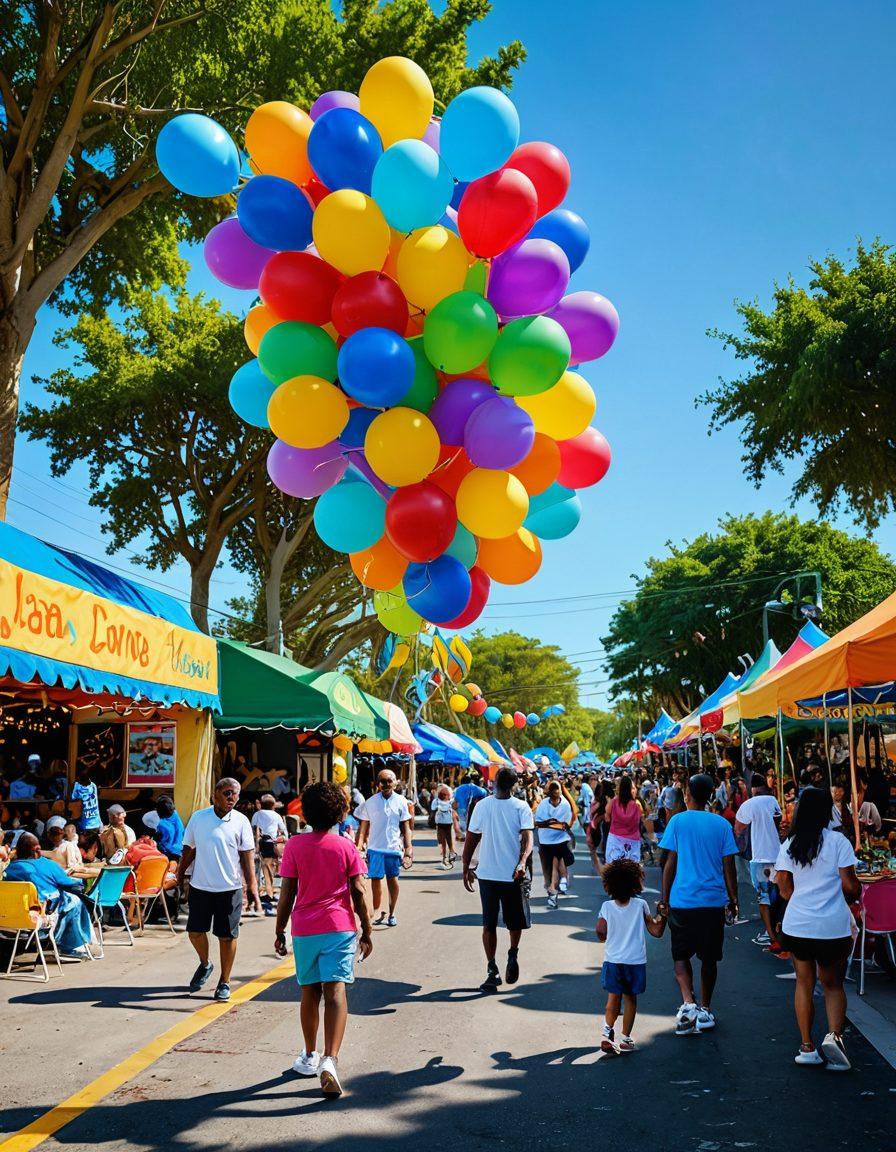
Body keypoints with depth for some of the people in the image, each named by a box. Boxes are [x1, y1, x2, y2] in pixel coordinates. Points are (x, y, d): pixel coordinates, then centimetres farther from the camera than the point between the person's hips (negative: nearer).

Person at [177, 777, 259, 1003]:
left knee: (227, 937, 3)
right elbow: (189, 849, 10)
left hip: (230, 888, -2)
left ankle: (224, 982, 19)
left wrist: (252, 884, -7)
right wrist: (180, 874, 8)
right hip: (200, 886, 2)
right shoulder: (198, 817, 1)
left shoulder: (240, 821, -2)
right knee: (195, 931, 9)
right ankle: (205, 964, 39)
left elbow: (247, 856, -1)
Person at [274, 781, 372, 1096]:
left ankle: (310, 1057, 28)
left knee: (310, 993, 15)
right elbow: (358, 893, -3)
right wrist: (366, 932, 4)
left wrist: (279, 932, 7)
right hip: (339, 928, -1)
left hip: (304, 930, 1)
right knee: (335, 993, -7)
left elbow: (286, 894, -2)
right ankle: (330, 1059, -22)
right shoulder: (345, 846, -2)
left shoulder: (294, 846, -2)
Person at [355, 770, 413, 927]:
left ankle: (391, 914, 17)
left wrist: (408, 847, 0)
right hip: (375, 848, 0)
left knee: (393, 879, 6)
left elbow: (406, 826, 5)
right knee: (375, 879, 3)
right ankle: (377, 911, 17)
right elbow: (364, 825, 4)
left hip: (394, 847, 0)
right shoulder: (371, 802, 0)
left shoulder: (401, 802, 1)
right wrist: (359, 844, -4)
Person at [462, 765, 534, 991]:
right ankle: (492, 970, 13)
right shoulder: (482, 806, 1)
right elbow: (471, 838, 2)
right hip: (486, 873, 1)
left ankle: (513, 954, 24)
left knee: (516, 921, 7)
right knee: (489, 923, 8)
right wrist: (466, 868, -4)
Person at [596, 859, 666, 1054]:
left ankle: (608, 1031, -7)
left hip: (612, 960, 0)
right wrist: (662, 915, 13)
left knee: (613, 997, 10)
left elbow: (601, 933, -12)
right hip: (636, 960, 0)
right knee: (630, 998, 12)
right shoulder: (640, 905, -6)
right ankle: (626, 1038, 15)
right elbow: (656, 931, -1)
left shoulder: (607, 907, -6)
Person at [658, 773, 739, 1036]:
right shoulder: (722, 824, 2)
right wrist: (733, 900, 12)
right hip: (714, 900, 2)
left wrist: (664, 898, 4)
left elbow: (670, 863, -4)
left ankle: (688, 1003, -10)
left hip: (682, 900, -2)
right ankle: (704, 1011, 19)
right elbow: (729, 866, 2)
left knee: (681, 955, 9)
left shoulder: (678, 821, -3)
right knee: (709, 957, 14)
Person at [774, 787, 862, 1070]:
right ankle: (834, 1035, -9)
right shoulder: (838, 842, -8)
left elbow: (785, 889, 5)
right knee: (833, 985, 12)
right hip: (834, 927, -2)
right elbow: (850, 885, -8)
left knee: (804, 983, 14)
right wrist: (853, 897, 14)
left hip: (796, 926, 2)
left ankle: (807, 1047, 13)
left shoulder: (789, 845, 3)